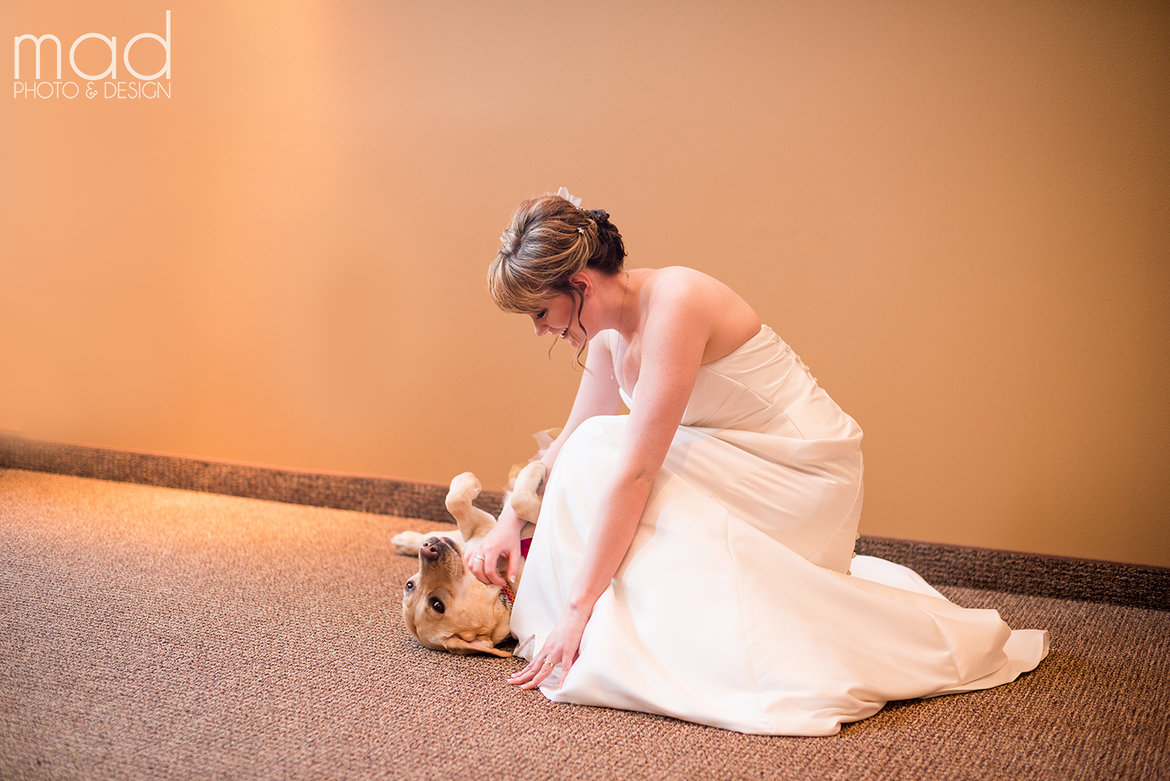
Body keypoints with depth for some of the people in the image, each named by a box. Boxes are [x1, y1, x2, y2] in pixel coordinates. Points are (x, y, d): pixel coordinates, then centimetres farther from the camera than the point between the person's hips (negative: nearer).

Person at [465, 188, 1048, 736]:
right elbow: (567, 443, 14)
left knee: (600, 452, -18)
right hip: (743, 474, 9)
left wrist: (577, 609, -28)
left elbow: (634, 470, -30)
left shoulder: (673, 302, -27)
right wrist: (511, 522, 1)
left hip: (803, 476, -9)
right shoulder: (610, 330, 1)